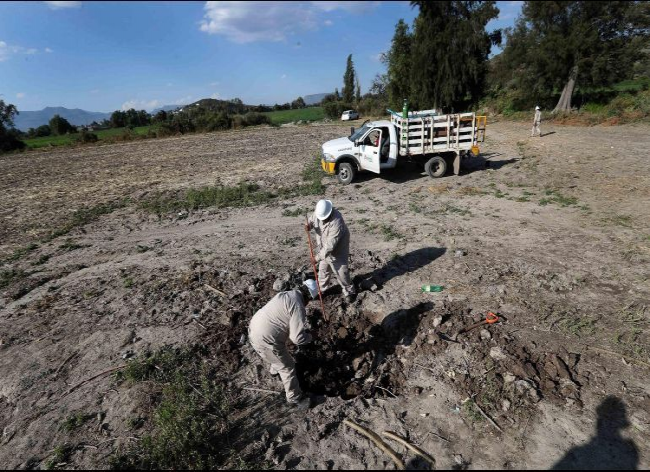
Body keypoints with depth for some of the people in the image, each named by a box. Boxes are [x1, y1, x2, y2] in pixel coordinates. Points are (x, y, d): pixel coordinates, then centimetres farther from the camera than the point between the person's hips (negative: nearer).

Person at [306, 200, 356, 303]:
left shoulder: (336, 222, -37)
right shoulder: (318, 212, -15)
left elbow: (331, 244, -37)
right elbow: (312, 219, 6)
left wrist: (320, 256, -34)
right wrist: (309, 225, -19)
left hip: (337, 251, -7)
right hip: (324, 248, 7)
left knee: (341, 272, 4)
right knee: (323, 269, 20)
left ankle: (350, 292, 27)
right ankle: (321, 289, 42)